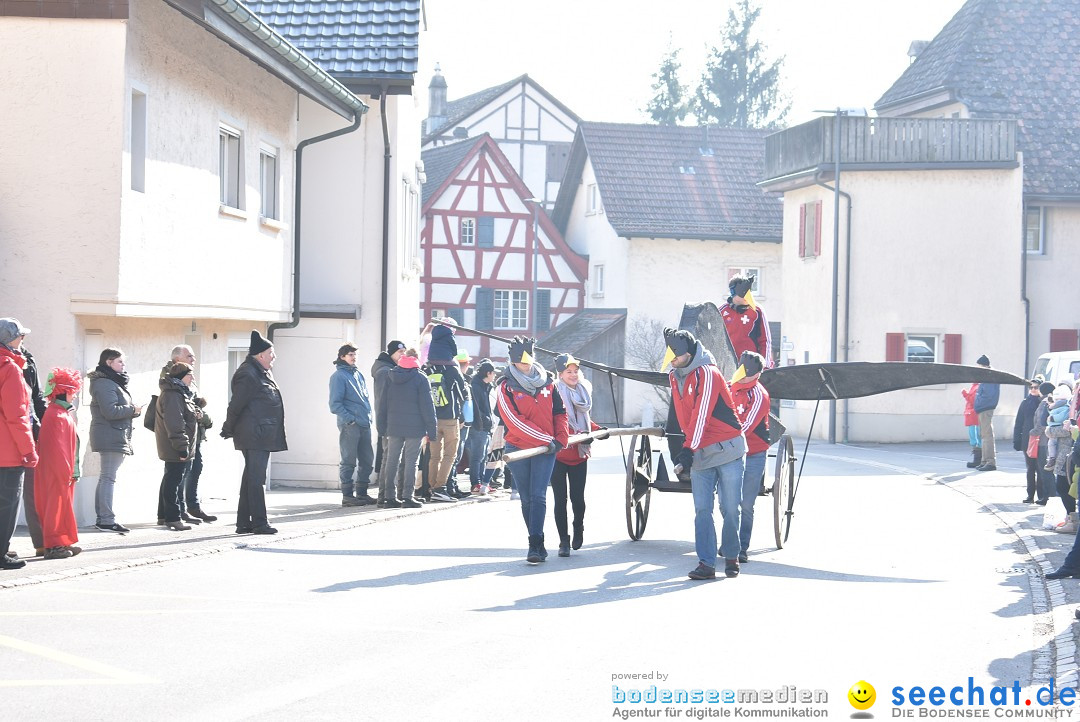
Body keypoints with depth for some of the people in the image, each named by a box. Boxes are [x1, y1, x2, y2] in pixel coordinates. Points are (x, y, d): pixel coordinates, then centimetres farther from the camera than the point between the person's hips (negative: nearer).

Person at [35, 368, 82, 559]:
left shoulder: (64, 413, 15)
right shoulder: (56, 416, -17)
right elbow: (56, 447, -21)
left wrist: (72, 471, 16)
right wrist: (66, 471, -20)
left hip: (65, 471, 10)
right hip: (57, 472, -10)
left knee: (62, 505, 12)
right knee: (56, 505, -6)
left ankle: (62, 543, 17)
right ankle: (53, 545, -3)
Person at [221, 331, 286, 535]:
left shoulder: (262, 373, 17)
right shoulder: (248, 375, -15)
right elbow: (236, 404, -13)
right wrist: (228, 430, -6)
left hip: (261, 436, 10)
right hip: (254, 435, -10)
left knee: (251, 478, 12)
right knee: (255, 478, -8)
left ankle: (244, 523, 16)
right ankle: (259, 523, -7)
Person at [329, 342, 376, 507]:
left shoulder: (358, 375, 18)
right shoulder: (338, 376, -5)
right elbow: (335, 403, -10)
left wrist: (369, 416, 12)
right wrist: (349, 419, -16)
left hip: (364, 425, 8)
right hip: (349, 425, -8)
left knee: (367, 460, 9)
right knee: (349, 461, -5)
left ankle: (361, 493, 18)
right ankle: (347, 495, -2)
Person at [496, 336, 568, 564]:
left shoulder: (547, 382, 7)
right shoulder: (505, 387, -4)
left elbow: (560, 412, 16)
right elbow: (515, 421, -13)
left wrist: (561, 439, 3)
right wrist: (546, 439, -16)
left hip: (546, 450, 0)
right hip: (518, 449, 0)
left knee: (538, 496, -12)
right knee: (527, 499, 6)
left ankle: (535, 546, -16)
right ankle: (538, 544, 16)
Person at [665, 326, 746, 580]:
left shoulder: (708, 374, -14)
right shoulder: (675, 377, 10)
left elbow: (702, 413, -21)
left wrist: (689, 447, -26)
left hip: (728, 450, -6)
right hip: (699, 454, 6)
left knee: (730, 509, 0)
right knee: (702, 510, -2)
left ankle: (731, 558, 15)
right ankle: (706, 563, -3)